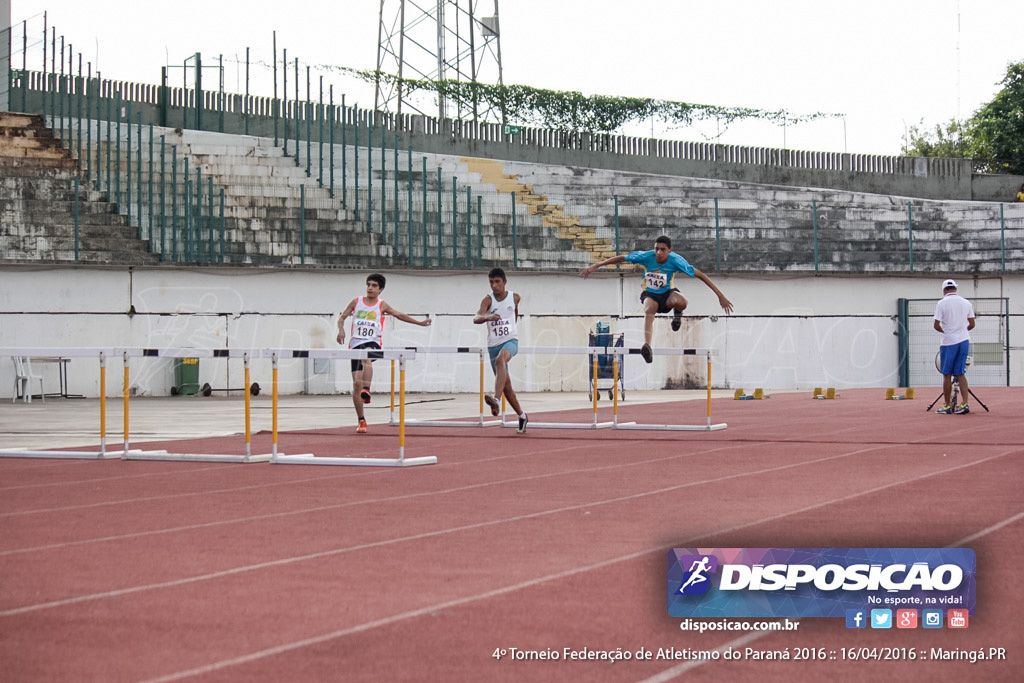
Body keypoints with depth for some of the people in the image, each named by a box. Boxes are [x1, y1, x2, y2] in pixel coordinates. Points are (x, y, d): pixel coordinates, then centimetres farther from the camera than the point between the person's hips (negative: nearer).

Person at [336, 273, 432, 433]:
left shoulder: (382, 305, 6)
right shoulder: (356, 302, 9)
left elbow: (399, 315, 14)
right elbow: (342, 317, 13)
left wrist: (420, 323, 15)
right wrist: (341, 330, -7)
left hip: (372, 343, -2)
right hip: (356, 343, 2)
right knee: (356, 383, -1)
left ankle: (366, 391, -53)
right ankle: (361, 421, 9)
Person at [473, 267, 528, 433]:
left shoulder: (515, 297, 0)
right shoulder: (488, 300, -7)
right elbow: (476, 318, -25)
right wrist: (488, 317, -45)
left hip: (511, 340, -2)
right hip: (493, 344, 2)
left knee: (500, 359, -36)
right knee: (506, 385, 6)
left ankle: (496, 399, -51)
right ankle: (522, 416, 25)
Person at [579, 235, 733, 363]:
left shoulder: (676, 261, -22)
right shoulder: (646, 257, -19)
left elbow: (700, 275, -16)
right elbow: (621, 258, -9)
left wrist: (720, 296, -18)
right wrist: (595, 266, -13)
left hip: (667, 294, 0)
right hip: (650, 295, 0)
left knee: (681, 302, -36)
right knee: (649, 311, -36)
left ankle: (677, 312, 4)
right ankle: (647, 346, -53)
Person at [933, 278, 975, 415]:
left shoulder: (942, 303, -6)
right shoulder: (966, 303, 6)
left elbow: (936, 325, -8)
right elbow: (972, 324, 7)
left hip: (949, 342, -4)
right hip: (964, 341, 4)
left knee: (947, 375, 4)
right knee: (960, 373, 7)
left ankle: (948, 406, 6)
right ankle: (965, 404, -4)